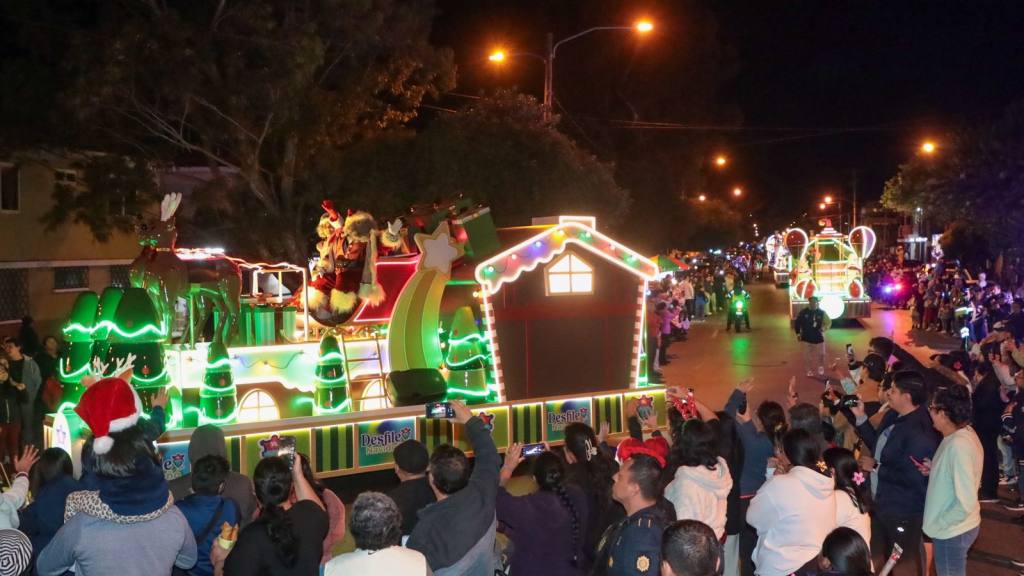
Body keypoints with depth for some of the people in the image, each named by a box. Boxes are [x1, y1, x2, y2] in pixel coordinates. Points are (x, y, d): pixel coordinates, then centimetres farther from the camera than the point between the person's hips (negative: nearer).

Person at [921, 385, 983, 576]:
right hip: (957, 528, 9)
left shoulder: (958, 445, -29)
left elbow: (966, 502, -29)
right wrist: (934, 469, 0)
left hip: (952, 532, -9)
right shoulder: (964, 432, -1)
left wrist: (937, 525, -18)